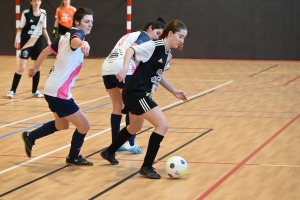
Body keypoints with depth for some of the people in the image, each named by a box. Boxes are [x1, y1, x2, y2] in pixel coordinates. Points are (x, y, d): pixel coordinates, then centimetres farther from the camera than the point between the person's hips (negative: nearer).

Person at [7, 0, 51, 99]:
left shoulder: (43, 13, 5)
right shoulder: (26, 13, -9)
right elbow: (20, 28, -6)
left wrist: (48, 40, 11)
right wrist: (17, 38, -21)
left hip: (38, 43, 5)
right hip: (27, 42, -5)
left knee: (38, 66, 7)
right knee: (21, 67, -10)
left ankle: (34, 91, 18)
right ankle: (12, 90, -3)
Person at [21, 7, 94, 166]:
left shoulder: (66, 36, 10)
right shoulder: (76, 33, -17)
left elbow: (46, 51, 23)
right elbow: (75, 41, -43)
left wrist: (35, 68, 37)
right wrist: (83, 43, -67)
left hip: (53, 88, 10)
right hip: (59, 92, -10)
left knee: (62, 125, 28)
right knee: (84, 126, 0)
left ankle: (30, 137, 36)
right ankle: (73, 158, 20)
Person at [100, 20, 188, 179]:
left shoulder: (168, 54, 11)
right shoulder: (155, 46, -15)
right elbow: (131, 50, -25)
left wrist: (174, 91, 21)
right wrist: (125, 68, -40)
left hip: (141, 93, 10)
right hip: (136, 92, -10)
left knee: (135, 127, 30)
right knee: (162, 125, -15)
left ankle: (109, 152, 51)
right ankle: (147, 167, -7)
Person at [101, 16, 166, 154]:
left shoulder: (130, 35, 31)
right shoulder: (144, 36, 4)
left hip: (107, 68, 8)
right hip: (122, 70, -8)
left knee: (118, 107, 18)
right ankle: (131, 144, 1)